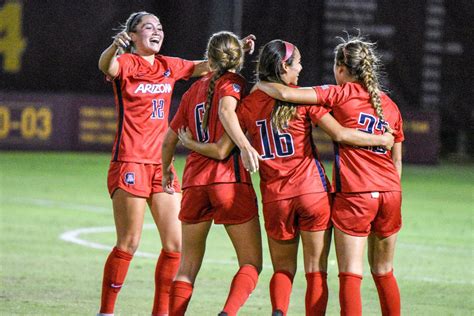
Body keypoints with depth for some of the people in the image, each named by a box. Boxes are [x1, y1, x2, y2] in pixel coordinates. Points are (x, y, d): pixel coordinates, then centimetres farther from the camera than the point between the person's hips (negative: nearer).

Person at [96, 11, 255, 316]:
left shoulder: (169, 66, 14)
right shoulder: (126, 64, -5)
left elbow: (206, 66, 21)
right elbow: (106, 66, -27)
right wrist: (114, 47, -50)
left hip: (161, 163, 6)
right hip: (130, 162, -6)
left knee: (175, 244, 2)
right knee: (128, 244, -6)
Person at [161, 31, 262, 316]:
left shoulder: (194, 89, 17)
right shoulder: (233, 82, 2)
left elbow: (169, 140, 22)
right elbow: (226, 110, -22)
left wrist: (167, 172, 38)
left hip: (194, 182, 5)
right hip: (230, 179, -5)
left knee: (188, 266, 13)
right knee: (252, 263, 0)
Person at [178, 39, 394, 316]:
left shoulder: (249, 104, 4)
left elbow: (222, 149, 4)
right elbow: (341, 134, -9)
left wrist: (191, 143, 22)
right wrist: (381, 140, 4)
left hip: (274, 198, 3)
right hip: (313, 190, -3)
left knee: (283, 268, 14)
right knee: (316, 270, 4)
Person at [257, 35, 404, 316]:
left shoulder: (341, 94, -2)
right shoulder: (390, 105, 13)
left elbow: (286, 93, -11)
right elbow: (397, 161, 16)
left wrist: (260, 84, 7)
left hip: (354, 196, -5)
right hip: (390, 192, 5)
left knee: (350, 274, -4)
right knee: (384, 272, 16)